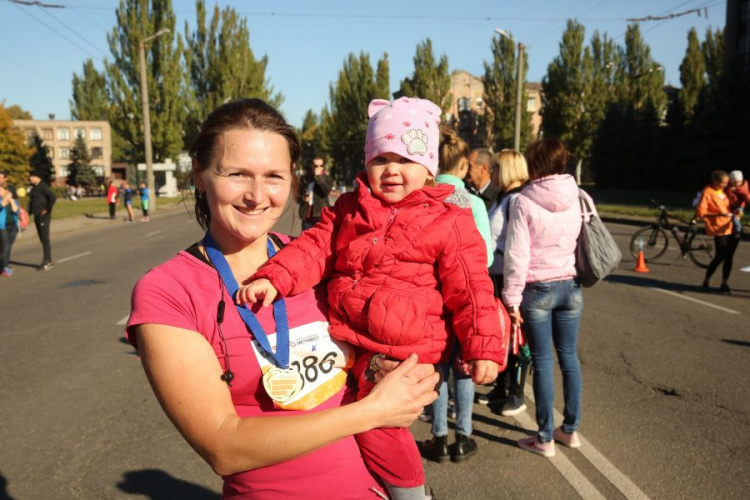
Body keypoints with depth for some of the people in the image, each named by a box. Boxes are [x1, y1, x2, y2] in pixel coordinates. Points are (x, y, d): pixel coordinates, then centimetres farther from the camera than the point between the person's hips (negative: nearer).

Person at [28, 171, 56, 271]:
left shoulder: (43, 186, -12)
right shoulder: (34, 187, 16)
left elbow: (53, 197, -25)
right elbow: (32, 200, 28)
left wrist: (47, 210, -18)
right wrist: (30, 211, 15)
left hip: (43, 216, -9)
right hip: (37, 217, 9)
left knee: (45, 239, -8)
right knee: (42, 239, 11)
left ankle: (48, 262, -4)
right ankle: (47, 261, 16)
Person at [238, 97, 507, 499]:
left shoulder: (449, 221, -5)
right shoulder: (348, 209, 7)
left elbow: (471, 291, -5)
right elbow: (315, 248, 0)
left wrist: (484, 348, -7)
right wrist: (273, 279, -16)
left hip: (397, 349, -5)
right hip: (344, 337, 6)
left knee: (373, 422, -10)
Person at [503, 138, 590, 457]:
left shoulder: (524, 202, -13)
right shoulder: (576, 198, 1)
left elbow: (517, 255, -13)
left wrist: (512, 299, -7)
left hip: (537, 289, -4)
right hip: (570, 286, 4)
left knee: (543, 361, 4)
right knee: (569, 356, 15)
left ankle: (545, 438, 14)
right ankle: (571, 429, 28)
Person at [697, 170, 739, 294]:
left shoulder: (724, 191, 12)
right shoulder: (707, 193, -11)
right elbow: (700, 212, -18)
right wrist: (719, 214, -25)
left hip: (731, 227, 7)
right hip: (719, 229, -7)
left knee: (729, 257, 6)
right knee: (720, 257, -7)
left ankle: (724, 284, 15)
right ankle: (706, 281, 11)